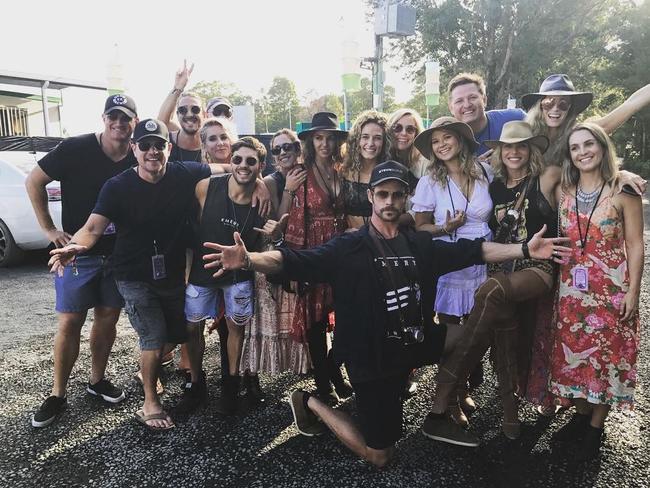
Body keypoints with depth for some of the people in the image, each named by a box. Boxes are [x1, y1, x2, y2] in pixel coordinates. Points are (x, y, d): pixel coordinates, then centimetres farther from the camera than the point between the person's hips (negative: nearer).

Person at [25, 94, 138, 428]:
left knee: (107, 318, 13)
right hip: (79, 252, -3)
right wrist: (49, 229, -7)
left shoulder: (137, 158, -2)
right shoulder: (76, 149, -12)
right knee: (70, 322, 1)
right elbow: (33, 181, -5)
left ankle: (97, 380, 31)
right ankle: (58, 394, 17)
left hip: (118, 254, 4)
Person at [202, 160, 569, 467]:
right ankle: (311, 403, 25)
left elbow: (472, 251, 3)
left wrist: (524, 249, -6)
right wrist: (248, 259, -41)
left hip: (414, 343, 6)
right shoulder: (348, 248, -13)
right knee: (379, 455, 5)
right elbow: (298, 261, -24)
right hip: (373, 357, -5)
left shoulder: (420, 244, 3)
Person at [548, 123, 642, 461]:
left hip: (611, 289, -3)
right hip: (571, 288, 4)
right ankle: (581, 415, 30)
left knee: (607, 353, 6)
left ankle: (596, 427, 22)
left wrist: (633, 290, -9)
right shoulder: (563, 192, 4)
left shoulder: (623, 191, -7)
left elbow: (635, 244, -6)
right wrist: (557, 279, 4)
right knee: (574, 350, 11)